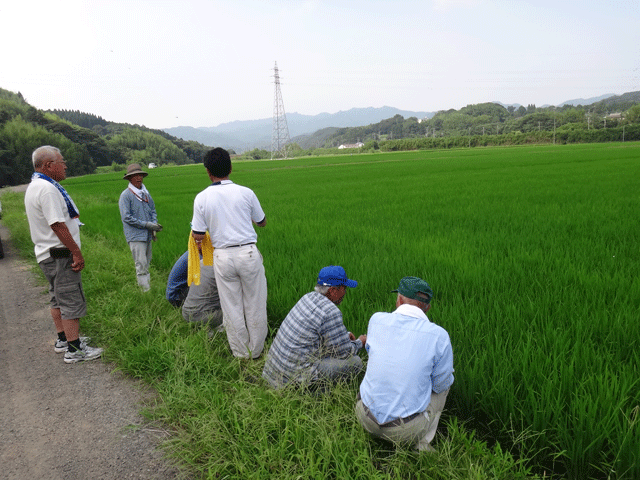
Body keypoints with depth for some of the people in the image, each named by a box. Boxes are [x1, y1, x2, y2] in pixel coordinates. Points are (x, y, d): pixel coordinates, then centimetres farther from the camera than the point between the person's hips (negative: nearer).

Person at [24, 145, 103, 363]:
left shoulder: (35, 186, 15)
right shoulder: (47, 188, -20)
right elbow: (57, 225, -24)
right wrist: (77, 253, -20)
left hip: (48, 254, 11)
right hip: (59, 255, -11)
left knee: (58, 298, 19)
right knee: (72, 301, -5)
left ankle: (63, 339, 31)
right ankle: (74, 350, 1)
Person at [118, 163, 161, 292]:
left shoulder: (145, 193, 13)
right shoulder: (126, 195, -7)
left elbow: (153, 210, 21)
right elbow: (126, 217, -12)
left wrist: (154, 224, 1)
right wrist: (147, 224, -15)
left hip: (147, 235, 7)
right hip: (135, 236, -7)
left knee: (147, 264, 14)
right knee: (141, 265, -9)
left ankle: (149, 287, 24)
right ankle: (146, 290, -7)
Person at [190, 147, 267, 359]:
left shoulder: (202, 198, -4)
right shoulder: (245, 192, -4)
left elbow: (198, 237, -3)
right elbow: (262, 222, 10)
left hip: (222, 256, 1)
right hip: (248, 253, -1)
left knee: (232, 307, 13)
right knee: (254, 305, 12)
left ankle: (241, 353, 25)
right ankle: (256, 350, 24)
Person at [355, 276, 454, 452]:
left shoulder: (376, 320, -7)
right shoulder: (439, 336, -14)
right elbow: (440, 384, -1)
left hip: (366, 417, 2)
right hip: (407, 429, -2)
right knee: (443, 384, 23)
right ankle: (421, 441, 15)